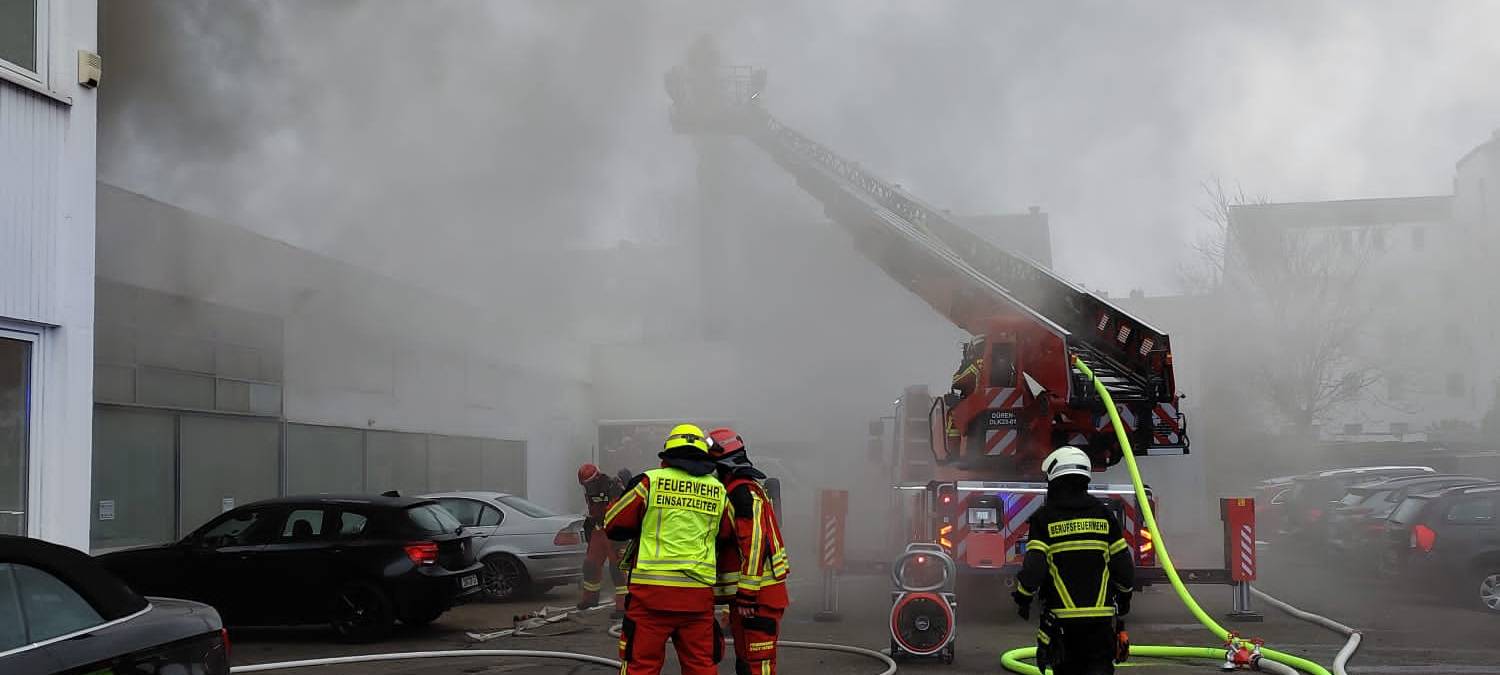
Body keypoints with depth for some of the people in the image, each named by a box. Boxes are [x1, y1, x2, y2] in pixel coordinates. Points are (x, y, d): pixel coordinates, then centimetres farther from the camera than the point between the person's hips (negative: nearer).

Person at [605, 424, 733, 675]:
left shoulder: (650, 481, -2)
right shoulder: (717, 490, 8)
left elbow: (613, 526, 4)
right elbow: (726, 536, 22)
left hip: (653, 590, -3)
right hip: (699, 593, 3)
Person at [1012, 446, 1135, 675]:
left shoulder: (1044, 518, -6)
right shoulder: (1103, 515, 4)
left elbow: (1034, 566, -11)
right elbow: (1123, 563, 6)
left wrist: (1023, 596, 6)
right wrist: (1125, 596, 22)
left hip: (1061, 615, -2)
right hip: (1101, 615, 2)